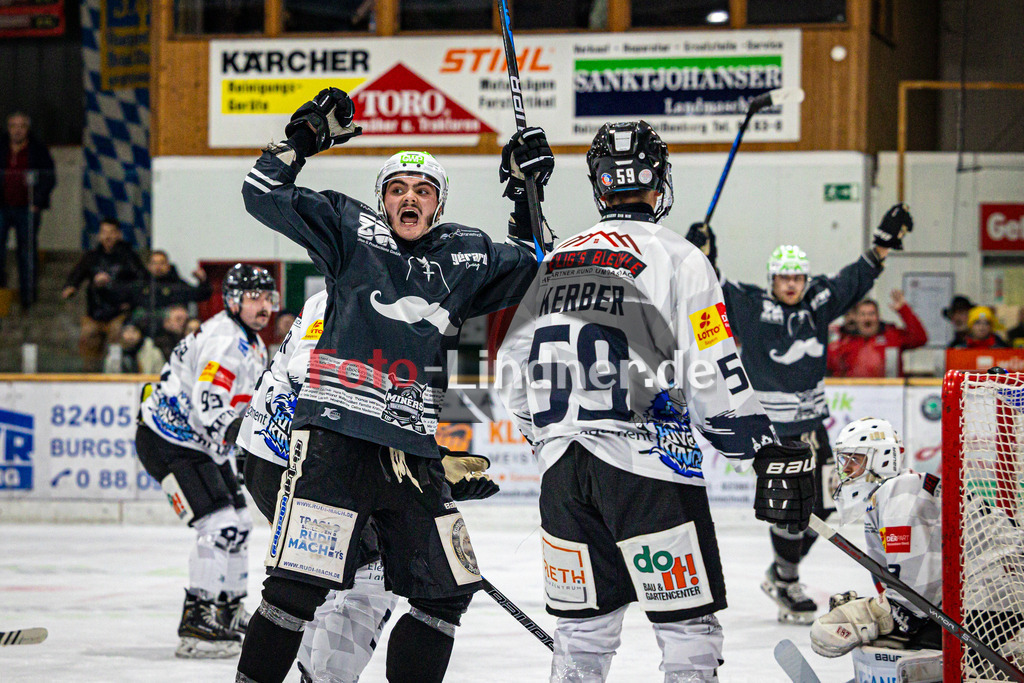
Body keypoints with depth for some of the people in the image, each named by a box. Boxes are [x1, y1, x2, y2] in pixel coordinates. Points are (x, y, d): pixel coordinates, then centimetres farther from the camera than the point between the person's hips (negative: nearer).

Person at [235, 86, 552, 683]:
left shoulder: (466, 255, 16)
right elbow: (265, 196, 5)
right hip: (336, 435, -5)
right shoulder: (351, 230, 6)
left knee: (447, 588, 6)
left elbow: (531, 270, 29)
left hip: (414, 451, 5)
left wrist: (529, 194, 21)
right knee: (298, 584, -13)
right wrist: (305, 138, -1)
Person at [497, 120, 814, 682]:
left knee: (583, 630, 13)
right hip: (647, 466, -6)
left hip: (561, 467, 6)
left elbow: (512, 373, 18)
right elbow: (714, 380, -10)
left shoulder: (556, 262, 14)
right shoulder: (675, 258, -3)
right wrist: (769, 453, -3)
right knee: (689, 628, -3)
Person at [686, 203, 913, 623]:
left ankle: (780, 574, 27)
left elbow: (853, 281, 13)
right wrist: (702, 260, -31)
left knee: (819, 508, 10)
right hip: (773, 428, -6)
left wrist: (883, 244, 8)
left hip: (812, 422, 6)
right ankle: (786, 585, 6)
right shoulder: (751, 307, -8)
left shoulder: (819, 302, 5)